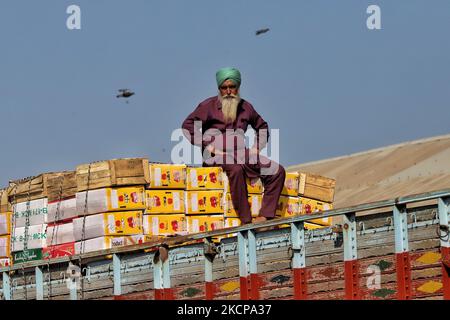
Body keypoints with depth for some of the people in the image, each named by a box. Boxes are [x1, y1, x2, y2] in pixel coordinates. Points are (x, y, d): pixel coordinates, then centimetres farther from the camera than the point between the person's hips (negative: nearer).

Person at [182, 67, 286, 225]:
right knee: (236, 169, -40)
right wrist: (207, 146, -10)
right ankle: (246, 221, -42)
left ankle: (264, 217, -23)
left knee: (277, 172, -13)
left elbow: (262, 127, 31)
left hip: (241, 153, 6)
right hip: (217, 154, -6)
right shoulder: (209, 106, 3)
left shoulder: (246, 107, 17)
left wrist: (256, 147, 14)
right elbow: (188, 126, -3)